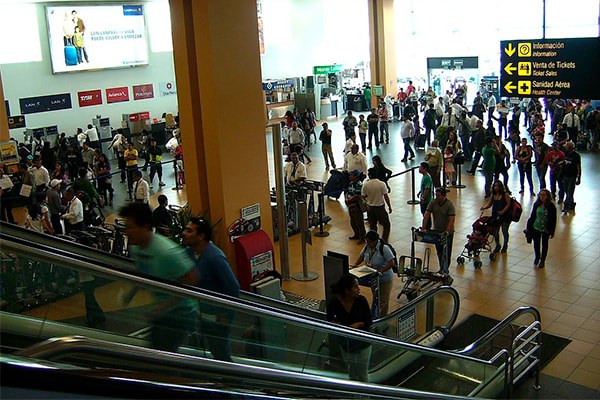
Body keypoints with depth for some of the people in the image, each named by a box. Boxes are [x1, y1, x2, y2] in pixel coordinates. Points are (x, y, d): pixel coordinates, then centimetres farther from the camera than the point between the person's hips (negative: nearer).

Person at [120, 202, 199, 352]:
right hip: (162, 310, 9)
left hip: (181, 311, -9)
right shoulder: (135, 248, -2)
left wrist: (166, 306, -26)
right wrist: (131, 293, 1)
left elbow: (192, 279, -26)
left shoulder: (167, 252, -30)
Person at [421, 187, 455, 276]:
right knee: (439, 250, 12)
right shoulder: (433, 202, -5)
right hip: (437, 231, 5)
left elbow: (452, 219, -25)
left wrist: (447, 231, -34)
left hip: (448, 232, -4)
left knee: (446, 251, 2)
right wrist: (423, 228, -15)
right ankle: (441, 268, 25)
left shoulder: (450, 204, -18)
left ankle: (446, 269, 13)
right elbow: (426, 215, -6)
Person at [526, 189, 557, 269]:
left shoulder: (551, 207, -14)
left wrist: (552, 232, -10)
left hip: (546, 229, -2)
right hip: (536, 227, 2)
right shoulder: (536, 204, -4)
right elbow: (532, 216, 5)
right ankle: (537, 257, 36)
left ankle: (542, 260, 31)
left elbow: (553, 220, -9)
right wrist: (529, 227, 6)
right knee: (536, 243, 9)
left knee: (544, 244, 14)